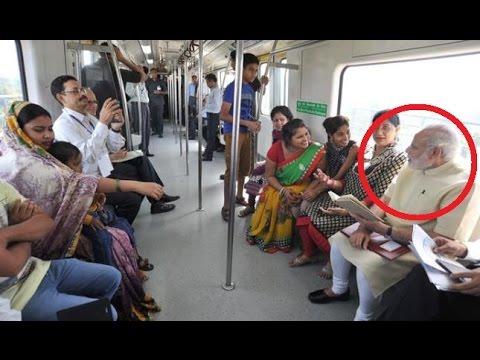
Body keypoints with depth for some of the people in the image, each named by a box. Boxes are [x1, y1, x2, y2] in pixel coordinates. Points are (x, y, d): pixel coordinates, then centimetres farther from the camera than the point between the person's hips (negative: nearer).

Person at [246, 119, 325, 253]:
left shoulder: (316, 152, -22)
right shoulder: (277, 148, -19)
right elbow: (269, 175, -10)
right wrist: (283, 191, -25)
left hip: (300, 187, -1)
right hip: (279, 185, 2)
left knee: (288, 202, -28)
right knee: (268, 197, -24)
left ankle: (281, 239, -6)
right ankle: (263, 234, 1)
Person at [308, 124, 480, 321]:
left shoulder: (463, 186, -22)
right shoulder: (410, 169, 3)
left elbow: (445, 241, -26)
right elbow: (384, 200, 6)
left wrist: (385, 230, -28)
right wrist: (365, 226, -14)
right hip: (387, 232, 8)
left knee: (368, 266, -28)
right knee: (339, 239, 1)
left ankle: (364, 316, 1)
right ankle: (339, 289, 25)